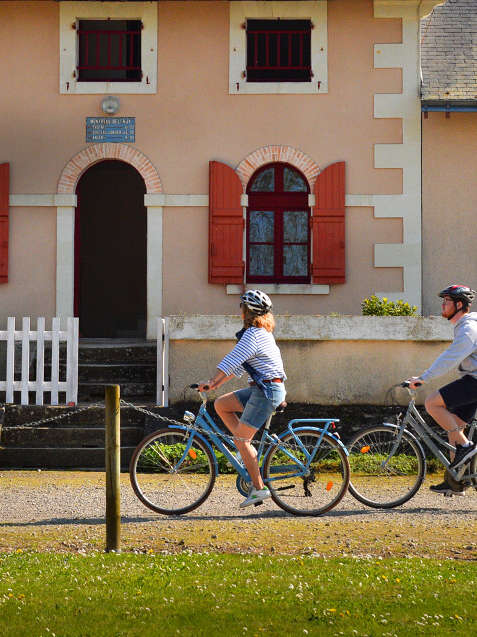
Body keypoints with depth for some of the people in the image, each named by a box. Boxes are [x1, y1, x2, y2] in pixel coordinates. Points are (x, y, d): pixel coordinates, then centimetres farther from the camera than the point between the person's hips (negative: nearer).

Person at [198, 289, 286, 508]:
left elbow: (231, 361, -20)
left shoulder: (253, 335, -15)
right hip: (263, 389, 10)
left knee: (241, 439, -6)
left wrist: (211, 382, -15)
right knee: (221, 404, 12)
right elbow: (238, 365, 21)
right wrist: (216, 384, 18)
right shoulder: (262, 332, 18)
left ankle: (259, 488, -1)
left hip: (267, 391, -10)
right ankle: (249, 452, 9)